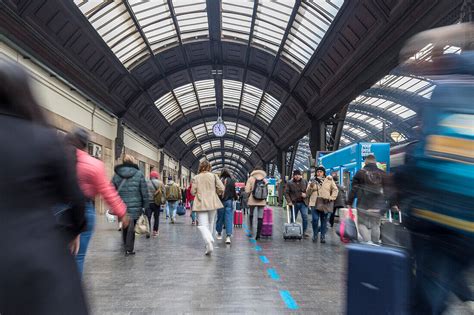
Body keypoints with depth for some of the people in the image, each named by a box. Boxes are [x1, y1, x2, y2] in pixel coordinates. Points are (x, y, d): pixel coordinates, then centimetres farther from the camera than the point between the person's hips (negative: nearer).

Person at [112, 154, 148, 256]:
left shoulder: (117, 174, 6)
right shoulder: (139, 174, -2)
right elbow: (144, 191, -4)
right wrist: (145, 205, 3)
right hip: (135, 206, -3)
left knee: (124, 226, 19)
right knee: (131, 227, 2)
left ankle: (126, 246, 32)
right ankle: (129, 249, 3)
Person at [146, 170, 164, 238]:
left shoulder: (146, 183, 1)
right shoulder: (160, 183, 1)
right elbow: (163, 193, -1)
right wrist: (163, 201, 8)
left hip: (148, 202, 0)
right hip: (156, 203, 0)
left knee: (148, 217, 1)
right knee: (156, 217, 12)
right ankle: (155, 231, 15)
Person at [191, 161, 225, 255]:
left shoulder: (196, 178, -2)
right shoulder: (213, 176, -1)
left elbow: (192, 192, -2)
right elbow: (221, 188, -6)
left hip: (201, 204, -2)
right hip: (212, 203, 2)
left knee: (202, 225, -6)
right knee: (210, 223, 19)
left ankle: (209, 242, -28)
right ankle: (209, 242, 28)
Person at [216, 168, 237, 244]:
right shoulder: (231, 181, -3)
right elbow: (233, 191, 1)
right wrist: (236, 197, 20)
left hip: (220, 201, 1)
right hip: (229, 201, -1)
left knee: (220, 218, 13)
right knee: (229, 219, -1)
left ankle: (219, 234, 27)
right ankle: (228, 236, -8)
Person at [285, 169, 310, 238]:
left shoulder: (305, 182, 5)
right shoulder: (289, 183, -1)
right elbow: (286, 193, -2)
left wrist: (306, 194, -8)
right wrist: (289, 201, -11)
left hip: (303, 203, 1)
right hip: (294, 203, -1)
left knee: (305, 217, -8)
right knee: (293, 218, 8)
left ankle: (304, 232, 1)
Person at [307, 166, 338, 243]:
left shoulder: (329, 180, 7)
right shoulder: (313, 181, 9)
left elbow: (335, 189, 10)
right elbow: (307, 193, 9)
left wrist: (332, 198, -3)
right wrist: (311, 187, -10)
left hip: (325, 203, 0)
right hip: (315, 203, 0)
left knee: (324, 220, 5)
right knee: (315, 219, -11)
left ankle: (323, 236, 13)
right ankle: (315, 235, 7)